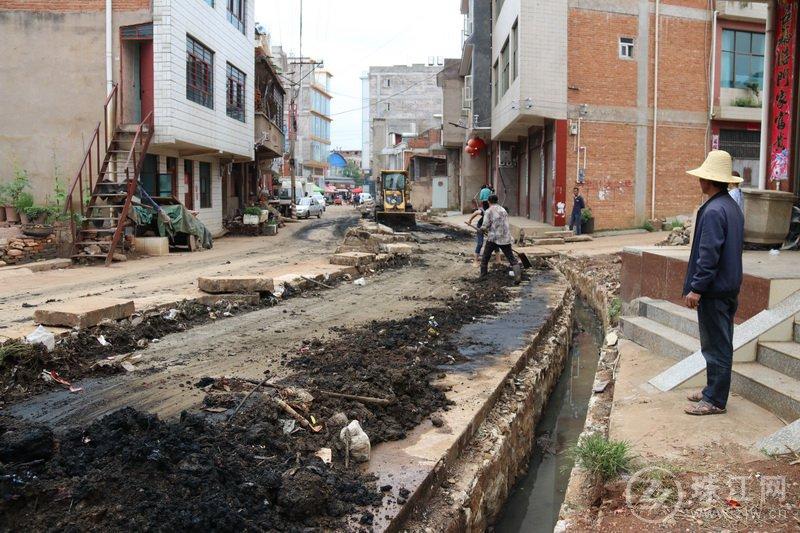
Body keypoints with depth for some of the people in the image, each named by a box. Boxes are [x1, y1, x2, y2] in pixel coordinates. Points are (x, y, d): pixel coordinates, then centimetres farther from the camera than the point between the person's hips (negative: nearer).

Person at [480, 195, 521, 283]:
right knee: (512, 258, 3)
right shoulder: (503, 210, 14)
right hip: (506, 238, 4)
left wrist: (482, 229, 13)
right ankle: (518, 276, -10)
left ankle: (483, 276, 21)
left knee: (485, 258, 15)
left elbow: (485, 227, -10)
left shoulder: (489, 211, -4)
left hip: (493, 238, -4)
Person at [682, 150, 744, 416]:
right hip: (730, 287, 10)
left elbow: (709, 254, -24)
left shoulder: (713, 210, -20)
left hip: (714, 290, -10)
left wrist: (696, 288, -20)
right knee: (721, 344, 17)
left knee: (715, 346, -1)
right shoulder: (733, 207, 11)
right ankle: (713, 391, 29)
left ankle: (715, 401, 8)